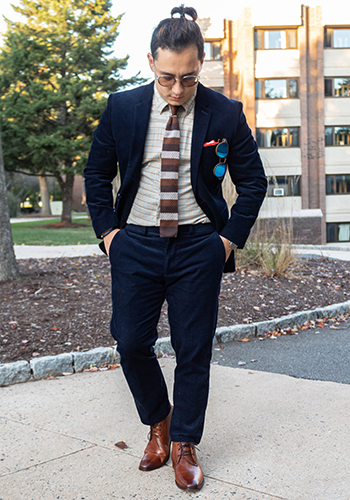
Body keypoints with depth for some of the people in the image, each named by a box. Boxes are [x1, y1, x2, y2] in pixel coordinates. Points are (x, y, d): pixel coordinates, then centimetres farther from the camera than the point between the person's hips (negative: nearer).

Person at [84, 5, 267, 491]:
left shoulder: (225, 114, -4)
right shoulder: (122, 107, 0)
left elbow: (253, 182, 5)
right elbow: (97, 172, 11)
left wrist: (230, 237, -3)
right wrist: (108, 230, 2)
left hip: (198, 246, -1)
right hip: (135, 244, 2)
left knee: (194, 350, 4)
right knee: (131, 343, 4)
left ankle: (185, 445, 24)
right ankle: (159, 423, 31)